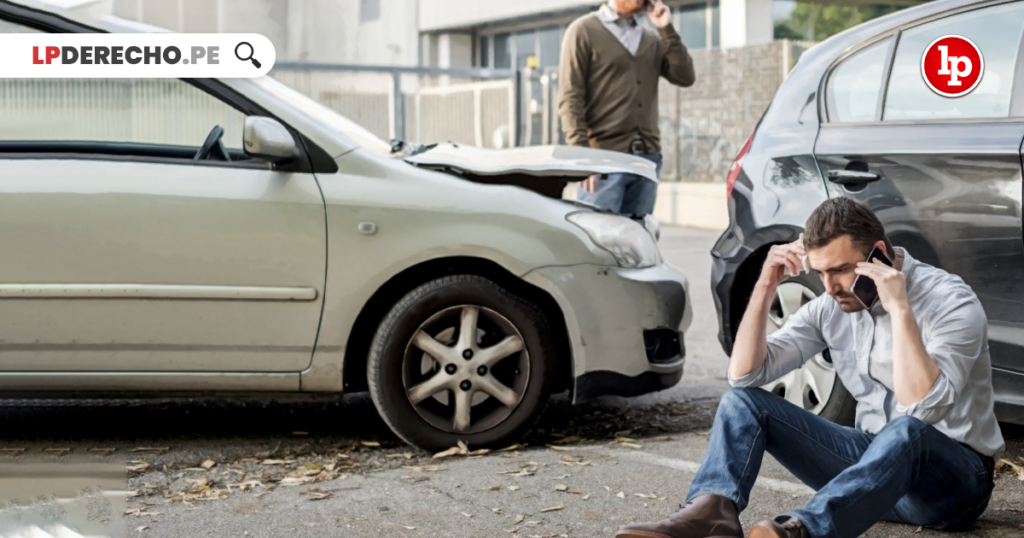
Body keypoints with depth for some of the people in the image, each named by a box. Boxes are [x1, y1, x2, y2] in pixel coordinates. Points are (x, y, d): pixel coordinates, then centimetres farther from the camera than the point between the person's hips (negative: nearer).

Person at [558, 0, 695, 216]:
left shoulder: (653, 41, 19)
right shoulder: (584, 30, 2)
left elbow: (685, 77, 7)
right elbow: (571, 98, -5)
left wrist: (667, 30, 2)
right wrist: (581, 156, -15)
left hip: (648, 157, 5)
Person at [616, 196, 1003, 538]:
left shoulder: (951, 302, -16)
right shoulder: (831, 308, 2)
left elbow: (923, 409, -31)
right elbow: (744, 374, -3)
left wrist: (900, 309, -32)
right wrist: (765, 288, -12)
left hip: (957, 480, -6)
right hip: (873, 458, 6)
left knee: (907, 430, -42)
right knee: (743, 399, -7)